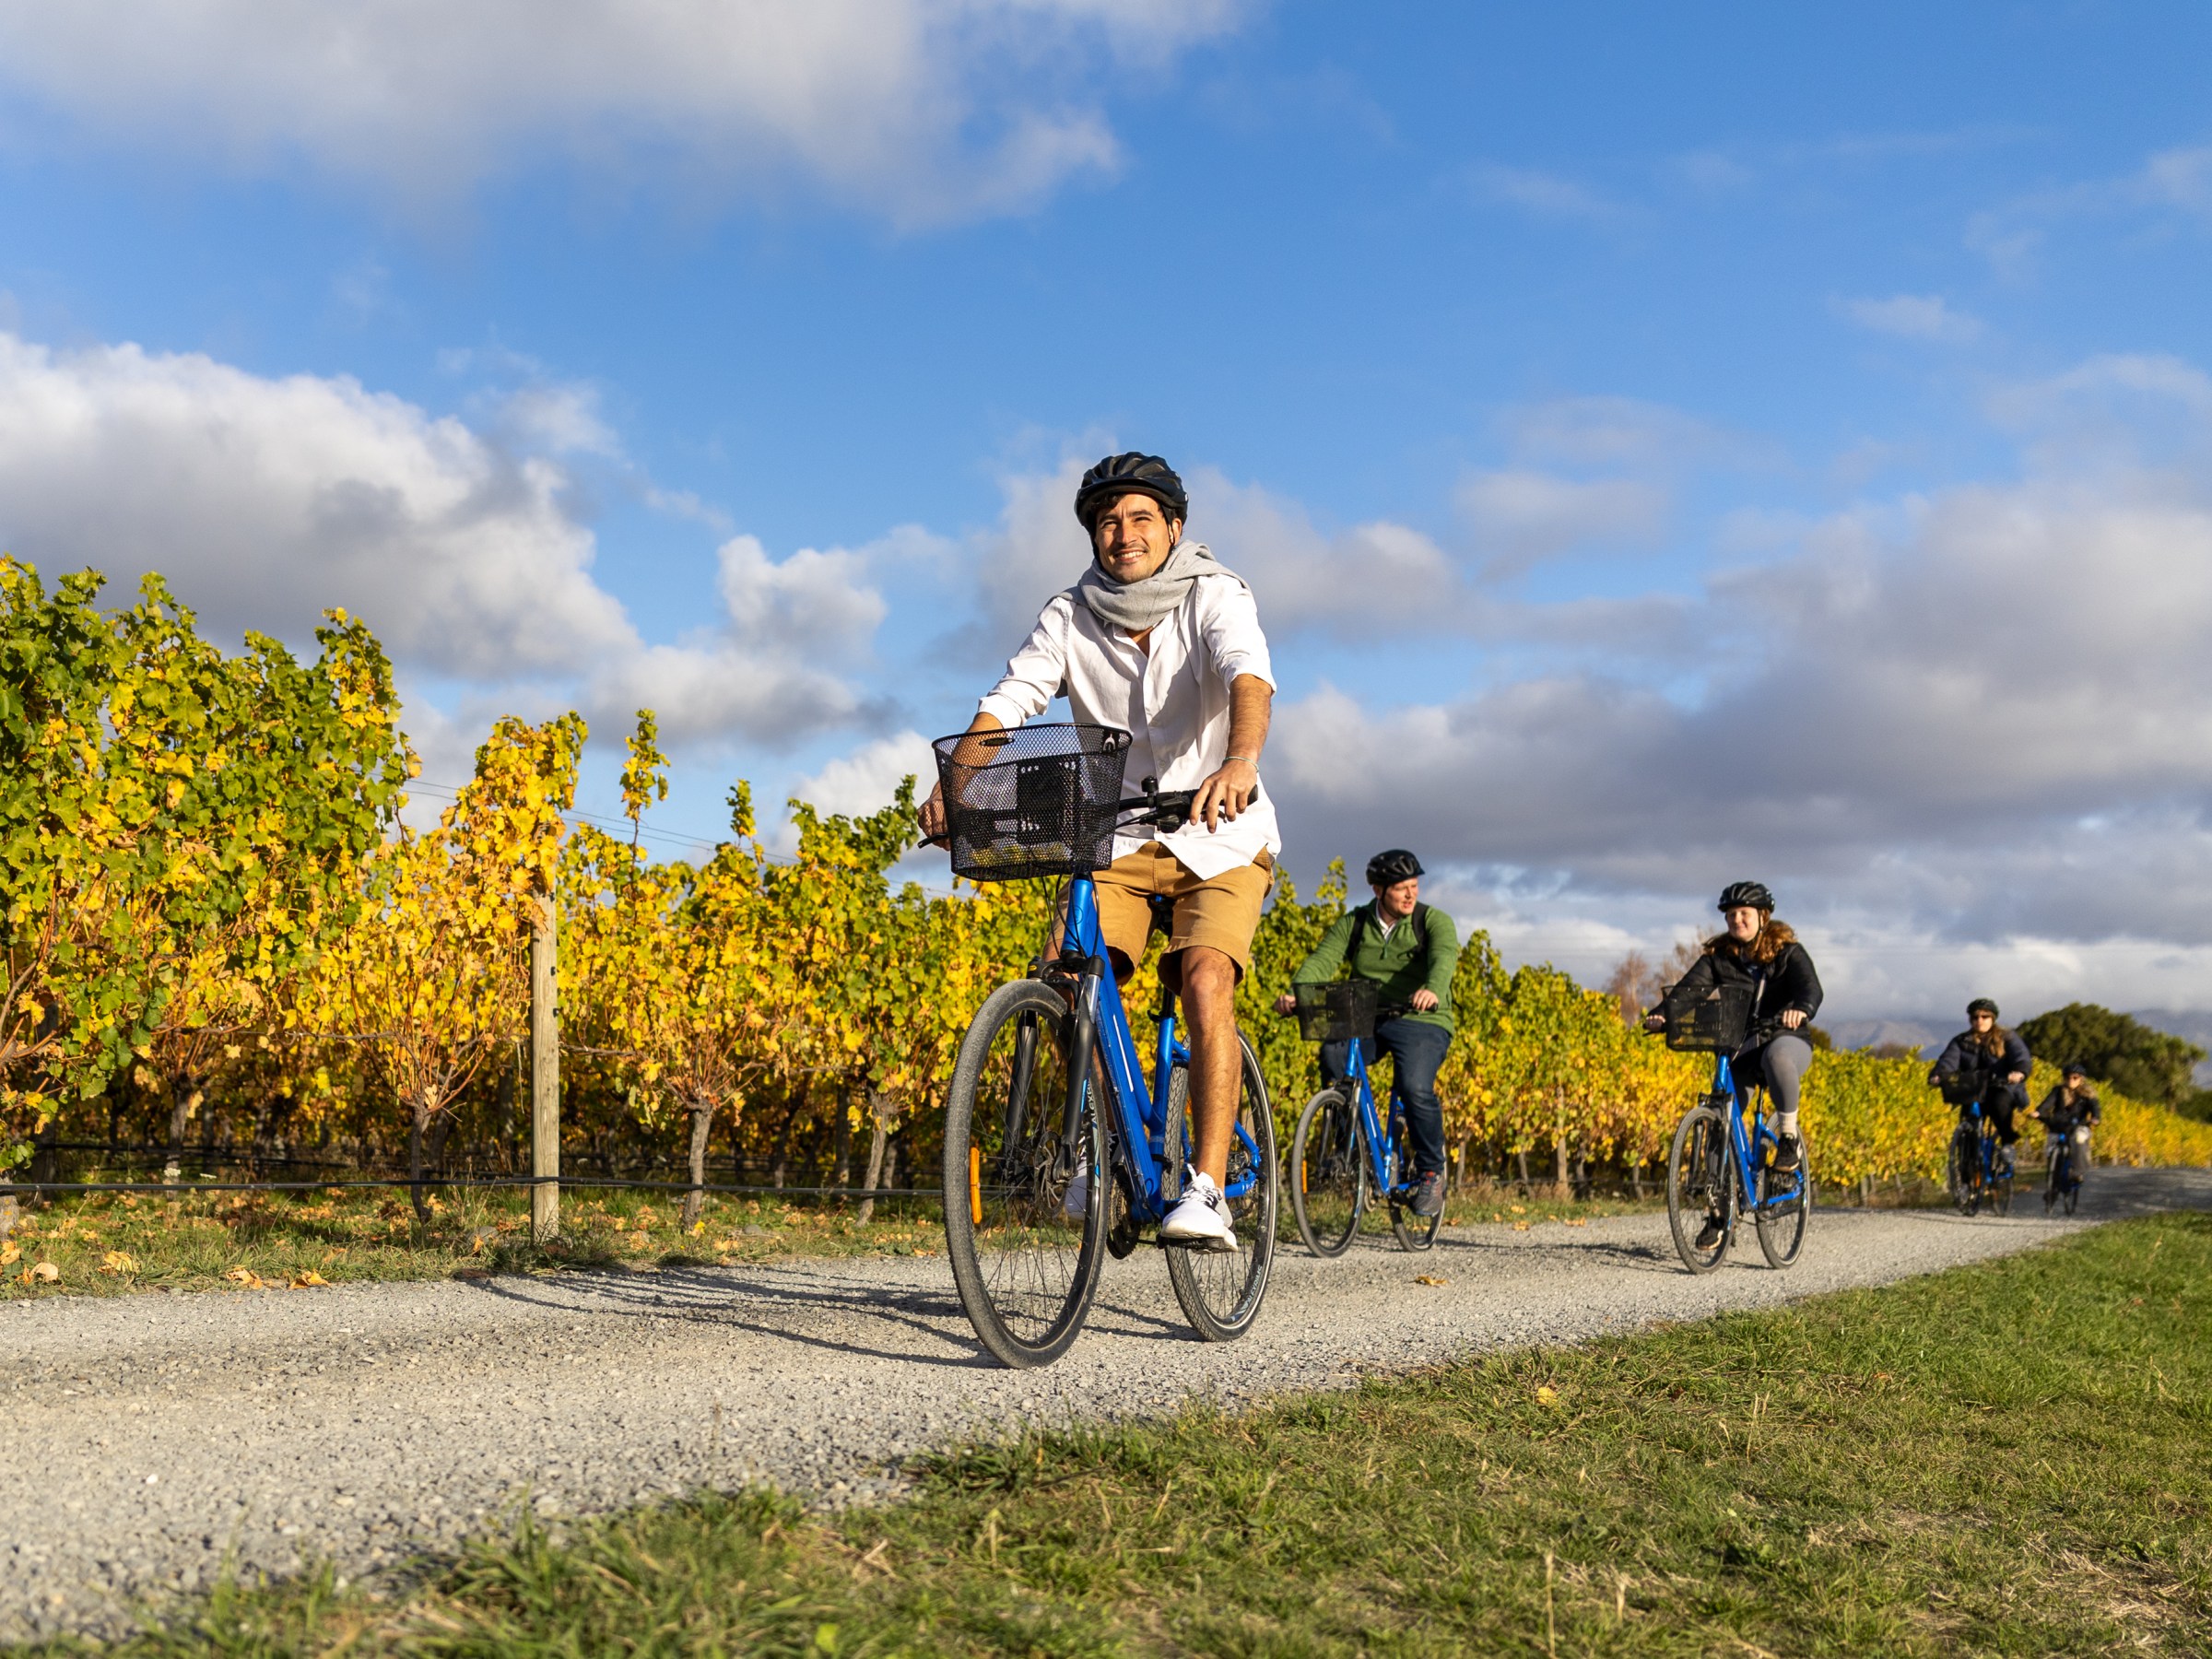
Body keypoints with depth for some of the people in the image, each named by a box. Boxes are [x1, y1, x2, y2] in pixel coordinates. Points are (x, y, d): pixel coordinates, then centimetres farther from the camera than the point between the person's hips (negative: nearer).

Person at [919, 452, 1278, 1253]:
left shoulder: (1217, 597, -11)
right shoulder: (1070, 618, -3)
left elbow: (1250, 676, -31)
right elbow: (1008, 699, -15)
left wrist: (1240, 763, -51)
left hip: (1217, 838, -3)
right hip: (1116, 839, 3)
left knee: (1205, 979, -25)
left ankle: (1208, 1193, -23)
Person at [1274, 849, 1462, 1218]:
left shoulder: (1434, 921, -1)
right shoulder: (1353, 924, 7)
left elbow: (1445, 955, -23)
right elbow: (1322, 959, -9)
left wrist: (1432, 990, -47)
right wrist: (1294, 994, -30)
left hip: (1420, 1022, -2)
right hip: (1365, 1020, 2)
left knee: (1415, 1088, -28)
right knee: (1332, 1053, -29)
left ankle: (1431, 1172, -3)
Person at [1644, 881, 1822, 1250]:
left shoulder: (1787, 951, -3)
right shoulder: (1718, 955, 4)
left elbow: (1810, 987, -20)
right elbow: (1690, 988, -12)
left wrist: (1800, 1009, -45)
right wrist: (1662, 1013, -33)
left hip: (1786, 1041, -3)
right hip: (1738, 1049, 3)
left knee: (1776, 1056, -40)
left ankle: (1789, 1136, -19)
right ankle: (1719, 1213, 7)